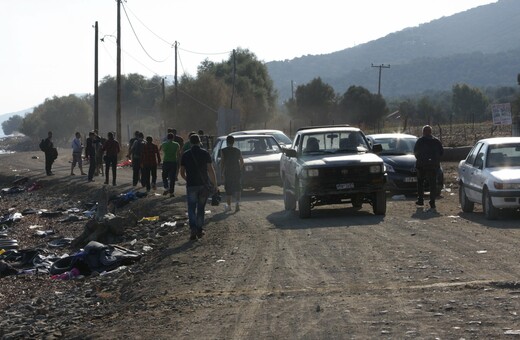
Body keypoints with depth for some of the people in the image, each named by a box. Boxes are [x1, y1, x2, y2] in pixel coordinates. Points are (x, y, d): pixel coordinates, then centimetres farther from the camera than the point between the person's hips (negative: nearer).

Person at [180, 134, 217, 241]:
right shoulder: (205, 153, -2)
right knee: (201, 208, 13)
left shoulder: (185, 155, 2)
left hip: (191, 185, 0)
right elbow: (211, 170, -6)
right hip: (204, 184, 0)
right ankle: (199, 230, 15)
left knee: (191, 209, 4)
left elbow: (182, 173, 4)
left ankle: (193, 229, -15)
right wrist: (214, 183, 2)